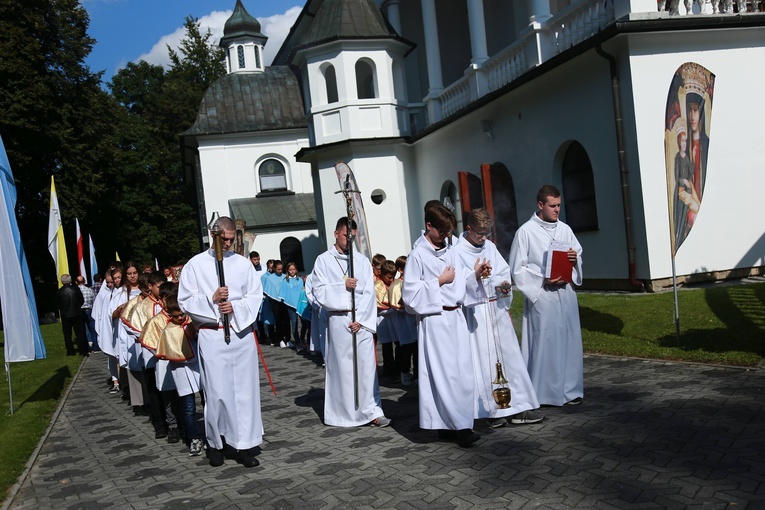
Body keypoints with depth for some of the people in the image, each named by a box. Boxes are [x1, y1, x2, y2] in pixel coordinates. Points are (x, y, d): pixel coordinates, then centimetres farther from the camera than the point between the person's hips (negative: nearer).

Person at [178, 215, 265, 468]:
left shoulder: (243, 263, 9)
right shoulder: (196, 264, 3)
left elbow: (255, 296, 6)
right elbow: (185, 301, 1)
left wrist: (236, 307, -11)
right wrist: (212, 299, -13)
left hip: (242, 332, 2)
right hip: (212, 336, -2)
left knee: (246, 389, 3)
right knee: (216, 391, 0)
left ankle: (246, 444, 11)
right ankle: (215, 444, 15)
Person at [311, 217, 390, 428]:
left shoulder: (362, 260, 8)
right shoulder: (323, 260, 3)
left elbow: (369, 293, 2)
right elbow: (318, 291, -3)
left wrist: (360, 319, -8)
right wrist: (342, 286, -14)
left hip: (362, 320, 2)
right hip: (338, 320, -2)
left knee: (367, 365, 1)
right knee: (341, 367, 3)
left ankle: (371, 410, 7)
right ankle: (344, 413, 12)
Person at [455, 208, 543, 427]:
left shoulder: (490, 247, 11)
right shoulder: (458, 251, -8)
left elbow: (503, 271, 14)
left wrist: (503, 284, -6)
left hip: (497, 309, 6)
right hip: (475, 312, -6)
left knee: (509, 356, 7)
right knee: (484, 361, -1)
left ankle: (518, 408, 14)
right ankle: (493, 411, 9)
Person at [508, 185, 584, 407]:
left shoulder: (565, 229, 10)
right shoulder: (526, 232, -5)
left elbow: (578, 255, 20)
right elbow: (517, 269, -5)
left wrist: (574, 259, -4)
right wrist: (542, 280, -15)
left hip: (566, 293, 5)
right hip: (540, 296, -5)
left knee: (569, 340, 8)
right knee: (543, 342, -3)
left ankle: (569, 389, 19)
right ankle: (544, 393, 7)